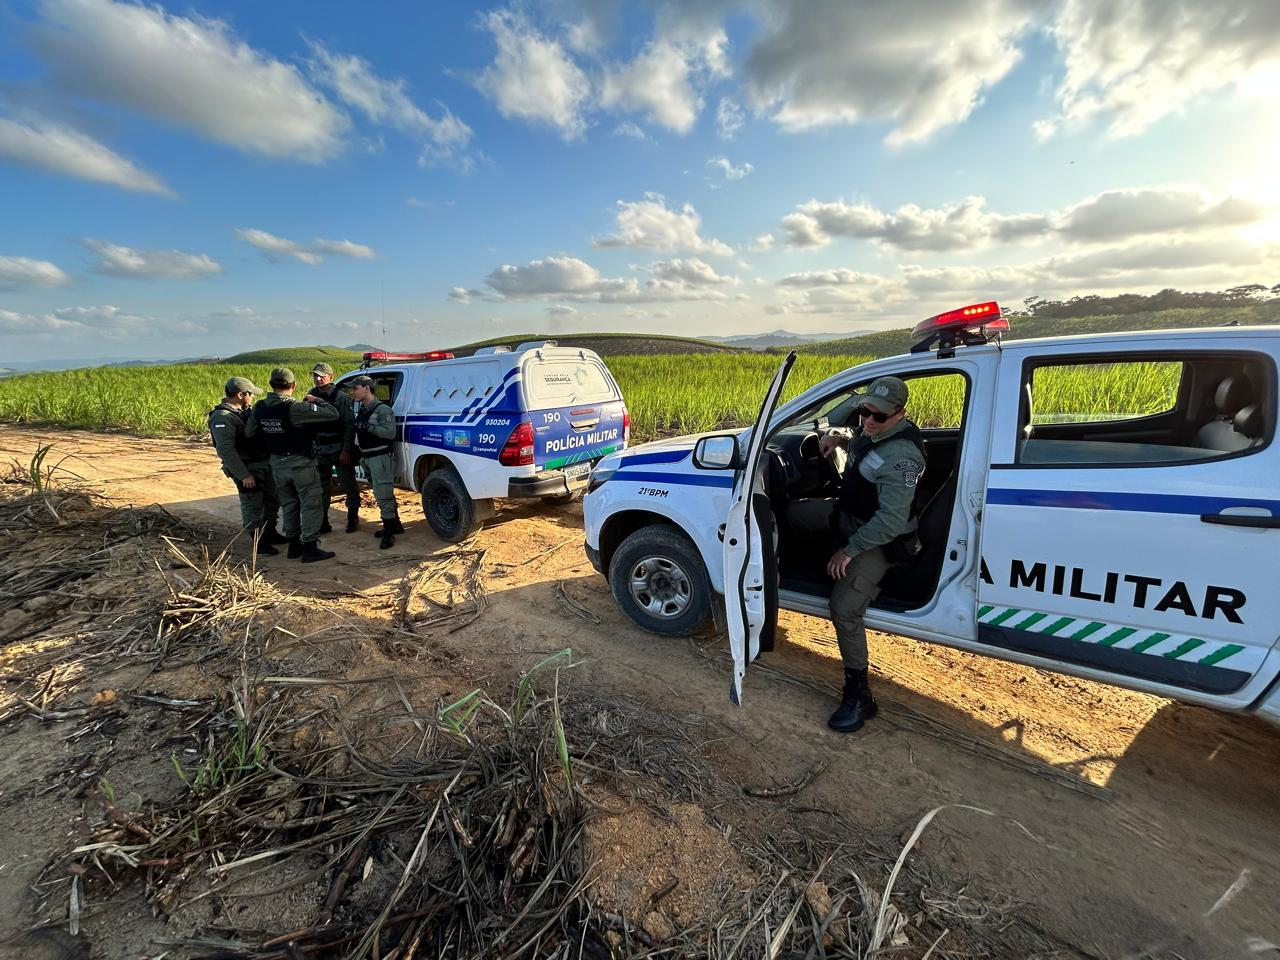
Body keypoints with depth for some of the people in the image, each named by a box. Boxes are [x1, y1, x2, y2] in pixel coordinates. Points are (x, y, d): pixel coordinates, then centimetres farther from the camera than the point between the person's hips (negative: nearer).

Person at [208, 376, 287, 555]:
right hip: (247, 468, -9)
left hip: (264, 464, 9)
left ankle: (270, 533, 33)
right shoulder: (222, 418, -17)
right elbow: (226, 450, -23)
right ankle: (260, 542, 10)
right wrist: (243, 474, -24)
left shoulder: (244, 411, 12)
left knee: (272, 500, 17)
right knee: (253, 507, -1)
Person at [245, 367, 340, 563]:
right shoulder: (295, 407, -20)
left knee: (289, 506, 18)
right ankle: (310, 549, 2)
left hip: (277, 464, 6)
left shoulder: (259, 408, 0)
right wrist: (316, 400, -4)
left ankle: (294, 546, 25)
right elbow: (332, 413, -22)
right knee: (311, 506, 2)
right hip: (300, 463, -6)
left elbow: (249, 433, 10)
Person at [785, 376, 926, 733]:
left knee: (844, 609, -18)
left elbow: (891, 521, -35)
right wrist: (837, 438, -2)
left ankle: (859, 697, -2)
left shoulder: (900, 456, -32)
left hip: (879, 537, -9)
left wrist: (849, 550, -26)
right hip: (850, 513, 9)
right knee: (794, 513, 17)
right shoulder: (871, 430, -4)